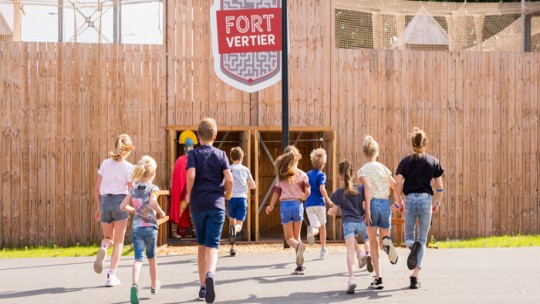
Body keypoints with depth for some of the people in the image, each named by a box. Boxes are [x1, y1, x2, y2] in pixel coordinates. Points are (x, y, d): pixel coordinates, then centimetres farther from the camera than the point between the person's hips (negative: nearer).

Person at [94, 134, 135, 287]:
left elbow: (97, 188, 8)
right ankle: (112, 275, 2)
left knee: (108, 237, 20)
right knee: (119, 241, 8)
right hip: (120, 201, -3)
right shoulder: (128, 167, -3)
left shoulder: (105, 163, 7)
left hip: (105, 201, 3)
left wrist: (99, 207, 18)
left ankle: (103, 249, -17)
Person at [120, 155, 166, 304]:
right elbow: (152, 203, -27)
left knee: (138, 258, -6)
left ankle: (134, 283, -33)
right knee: (151, 257, 19)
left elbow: (123, 206, 8)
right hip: (150, 226, -2)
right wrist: (161, 212, -10)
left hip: (136, 227, 2)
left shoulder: (134, 188, 8)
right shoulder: (153, 188, -8)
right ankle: (154, 285, 36)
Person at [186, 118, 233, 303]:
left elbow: (191, 175, -14)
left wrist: (189, 194, 1)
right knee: (212, 245, -8)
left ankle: (203, 287, 21)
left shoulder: (194, 154, 3)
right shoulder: (221, 155, 5)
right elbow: (229, 178, -6)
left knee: (201, 245, 16)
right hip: (216, 205, -1)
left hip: (197, 205, 1)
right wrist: (229, 193, 13)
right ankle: (210, 274, -39)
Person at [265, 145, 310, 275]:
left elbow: (276, 191, 3)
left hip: (285, 205, 0)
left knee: (289, 238, 6)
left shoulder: (281, 174, 4)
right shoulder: (302, 174, 1)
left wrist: (271, 206, 15)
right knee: (297, 235, 14)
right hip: (297, 204, 0)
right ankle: (299, 265, 4)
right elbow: (307, 192, -3)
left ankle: (299, 246, -30)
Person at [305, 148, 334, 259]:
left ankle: (312, 230, -43)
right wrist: (328, 200, -7)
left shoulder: (308, 174, 11)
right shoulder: (321, 175, -5)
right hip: (319, 203, -3)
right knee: (322, 226, 17)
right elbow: (322, 189, -18)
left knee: (316, 227, -5)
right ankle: (323, 249, 23)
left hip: (309, 204, 3)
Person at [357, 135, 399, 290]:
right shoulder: (383, 168, 13)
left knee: (373, 243, 6)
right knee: (384, 237, 15)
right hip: (386, 204, 2)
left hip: (373, 203, -2)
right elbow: (395, 186, 7)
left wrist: (367, 209, -18)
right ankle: (386, 242, -26)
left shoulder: (363, 170, 2)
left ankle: (378, 278, 0)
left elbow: (367, 187, -14)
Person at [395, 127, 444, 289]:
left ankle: (413, 245, -26)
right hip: (426, 199, 0)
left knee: (408, 237, 14)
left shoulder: (406, 161, 3)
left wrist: (399, 202, 8)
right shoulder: (433, 161, 5)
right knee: (422, 239, 7)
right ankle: (414, 276, -1)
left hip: (410, 199, 0)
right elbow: (439, 186, 6)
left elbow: (398, 184, -5)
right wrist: (437, 203, 19)